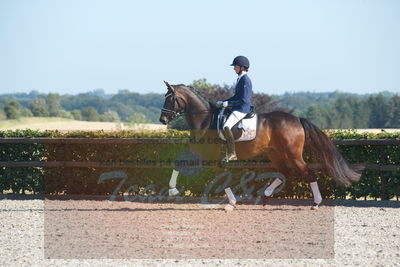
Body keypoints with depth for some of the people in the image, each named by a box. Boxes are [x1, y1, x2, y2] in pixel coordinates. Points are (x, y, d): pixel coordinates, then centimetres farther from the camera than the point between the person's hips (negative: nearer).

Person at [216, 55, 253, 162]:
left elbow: (244, 100, -20)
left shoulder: (245, 80, -15)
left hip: (243, 109, -11)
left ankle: (232, 154, -25)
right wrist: (223, 102, 16)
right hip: (238, 109, 11)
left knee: (226, 127, -27)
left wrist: (228, 103, -17)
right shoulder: (240, 79, 16)